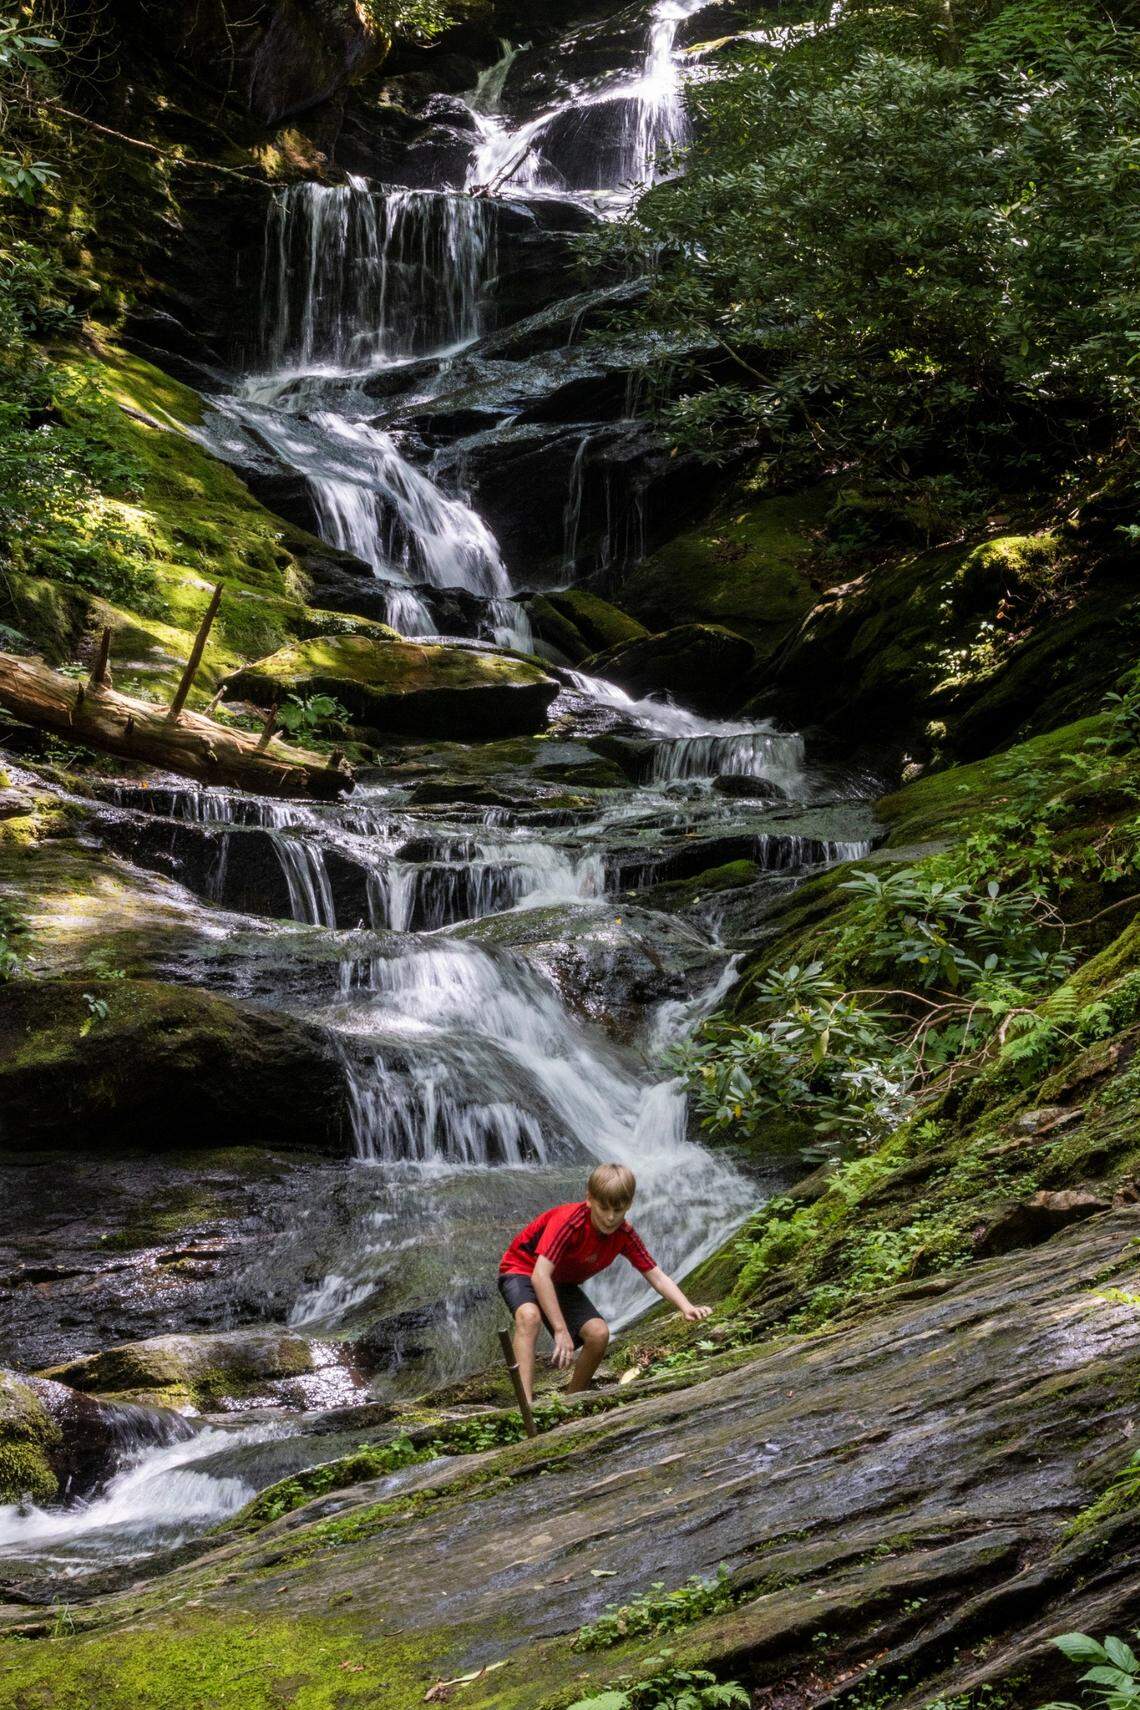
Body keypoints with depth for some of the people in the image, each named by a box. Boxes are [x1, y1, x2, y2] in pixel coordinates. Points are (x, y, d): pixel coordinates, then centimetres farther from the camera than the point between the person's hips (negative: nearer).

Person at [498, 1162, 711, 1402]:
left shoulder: (624, 1235, -13)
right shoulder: (568, 1221, -34)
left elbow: (657, 1277, -11)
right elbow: (540, 1275, -40)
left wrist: (687, 1308, -29)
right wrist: (561, 1330, -44)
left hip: (562, 1283, 6)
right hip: (522, 1270, -6)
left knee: (599, 1333, -16)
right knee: (529, 1316, -37)